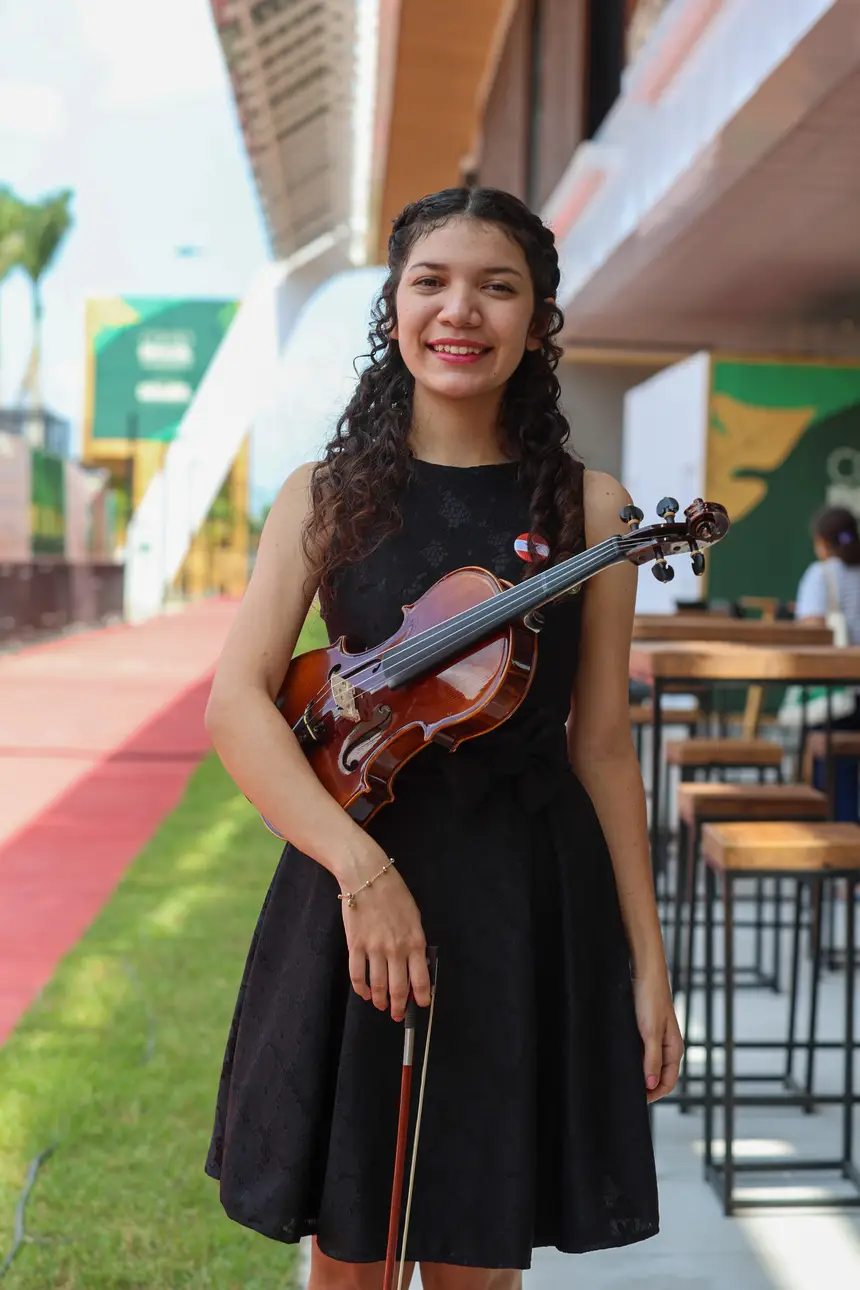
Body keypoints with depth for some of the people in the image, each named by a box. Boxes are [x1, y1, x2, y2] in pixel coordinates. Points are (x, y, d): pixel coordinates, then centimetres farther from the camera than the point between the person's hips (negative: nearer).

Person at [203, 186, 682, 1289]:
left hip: (529, 899, 0)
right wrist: (360, 866, -21)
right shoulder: (327, 495, 2)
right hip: (350, 898, 0)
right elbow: (234, 703, -7)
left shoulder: (588, 509, 2)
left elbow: (602, 746, 3)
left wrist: (647, 967, 1)